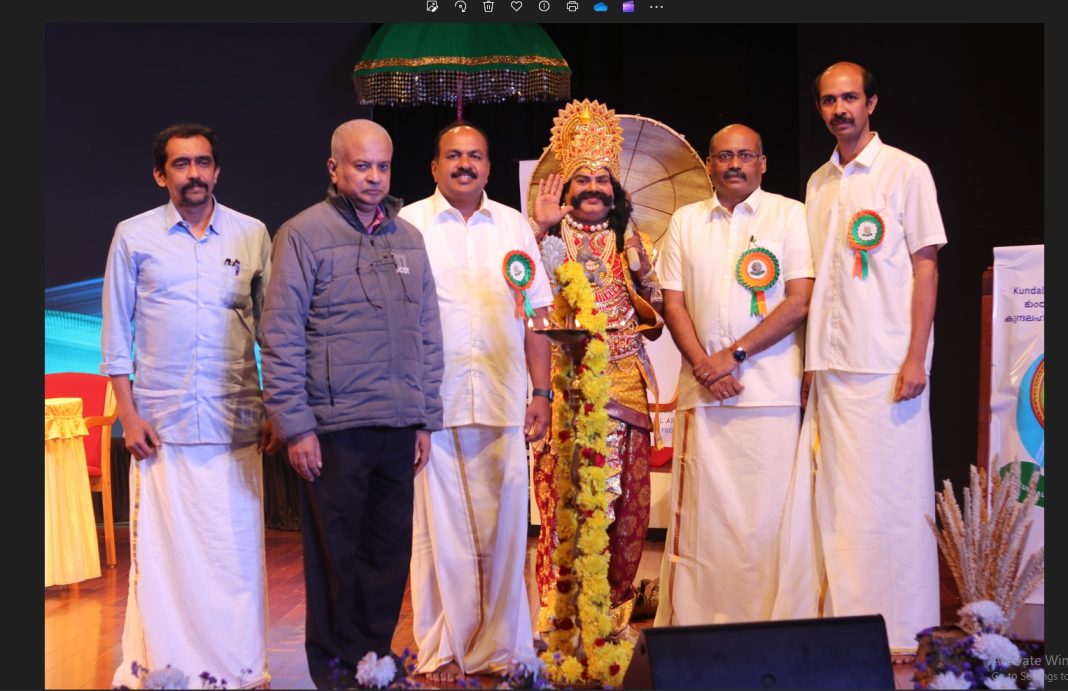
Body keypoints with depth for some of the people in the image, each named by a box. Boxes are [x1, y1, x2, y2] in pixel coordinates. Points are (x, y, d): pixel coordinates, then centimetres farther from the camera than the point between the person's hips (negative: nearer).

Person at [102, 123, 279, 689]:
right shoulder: (134, 237, 5)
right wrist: (128, 414, 0)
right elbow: (116, 334, 7)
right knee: (161, 552, -1)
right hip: (161, 424, -1)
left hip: (236, 424, 1)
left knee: (237, 552, 1)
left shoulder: (252, 235, 8)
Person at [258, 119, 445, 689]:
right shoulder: (304, 234, -3)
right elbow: (281, 337, -7)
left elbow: (428, 334, 16)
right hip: (334, 426, -5)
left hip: (398, 427, 5)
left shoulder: (408, 238, 13)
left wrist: (426, 419, 12)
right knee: (335, 552, 4)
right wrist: (295, 426, -11)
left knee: (390, 551, 9)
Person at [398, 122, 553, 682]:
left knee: (504, 530, 4)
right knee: (439, 529, 1)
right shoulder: (408, 225, 4)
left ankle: (500, 647, 15)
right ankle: (441, 651, 12)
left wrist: (541, 393, 6)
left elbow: (535, 315, 13)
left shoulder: (514, 226, 13)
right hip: (431, 403, -2)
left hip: (503, 403, 2)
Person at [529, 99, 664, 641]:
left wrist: (641, 299, -3)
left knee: (626, 503, 3)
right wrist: (538, 229, -14)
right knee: (564, 500, -6)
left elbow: (659, 312, 17)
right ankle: (559, 617, 2)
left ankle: (615, 612, 15)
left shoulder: (632, 244, 14)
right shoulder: (549, 241, 6)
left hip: (624, 383, 3)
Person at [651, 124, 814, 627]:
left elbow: (799, 302, -4)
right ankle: (688, 622, 9)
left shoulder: (790, 215, 4)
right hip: (702, 392, 3)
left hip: (772, 393, -3)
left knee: (767, 512, -3)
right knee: (699, 510, 3)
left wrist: (734, 355, -10)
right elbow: (672, 302, 10)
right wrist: (703, 366, -5)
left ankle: (768, 625, 4)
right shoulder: (686, 221, 15)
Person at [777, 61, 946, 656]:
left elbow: (926, 268, -4)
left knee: (891, 494, -2)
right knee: (837, 496, 5)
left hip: (887, 365, -5)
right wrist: (809, 360, 9)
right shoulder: (818, 184, 15)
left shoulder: (906, 173, 0)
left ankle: (899, 629, 7)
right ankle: (842, 613, 13)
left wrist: (915, 358, -12)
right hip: (831, 364, 5)